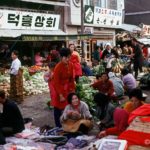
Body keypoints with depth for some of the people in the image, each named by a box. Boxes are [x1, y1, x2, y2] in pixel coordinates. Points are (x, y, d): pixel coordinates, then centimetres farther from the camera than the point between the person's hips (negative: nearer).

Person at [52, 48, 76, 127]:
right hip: (59, 89, -6)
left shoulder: (71, 65, -3)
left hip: (68, 89, 6)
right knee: (58, 109, 5)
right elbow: (56, 83, -18)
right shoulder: (58, 67, -22)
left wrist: (73, 89, 6)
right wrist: (60, 95, -18)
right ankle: (58, 126, 16)